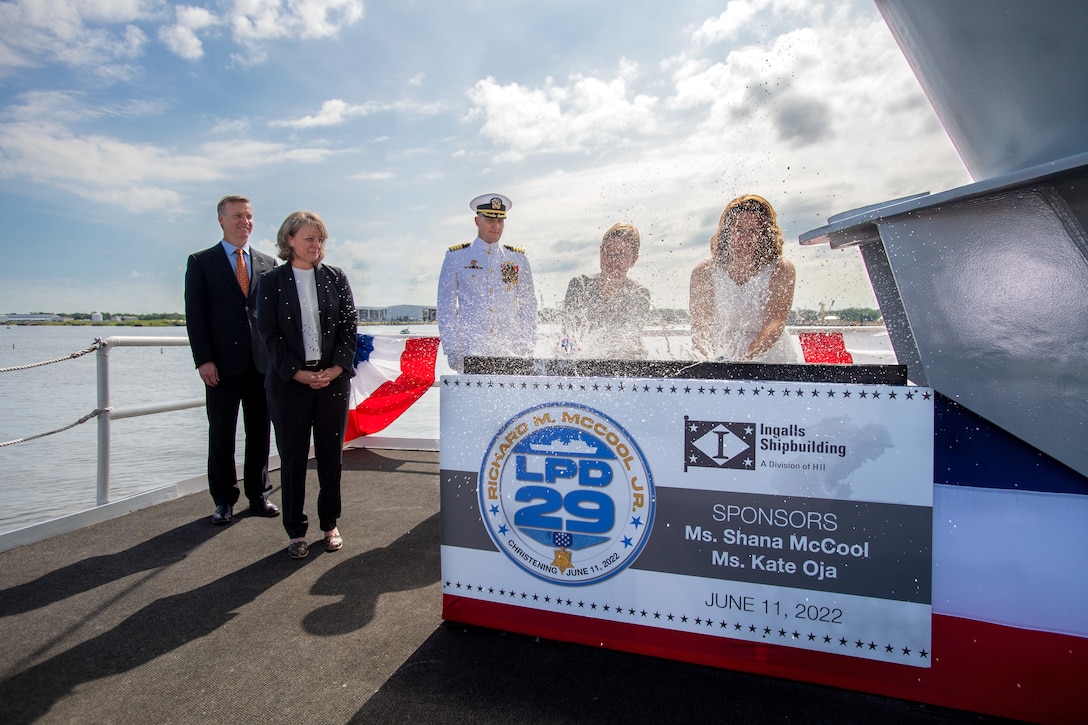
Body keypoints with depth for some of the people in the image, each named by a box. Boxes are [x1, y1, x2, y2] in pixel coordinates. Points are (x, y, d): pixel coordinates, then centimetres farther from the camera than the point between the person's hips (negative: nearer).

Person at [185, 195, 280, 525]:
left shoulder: (268, 264, 11)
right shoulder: (201, 262, 4)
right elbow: (194, 314, -1)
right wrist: (203, 360, -10)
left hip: (263, 362, 2)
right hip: (222, 364, -2)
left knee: (260, 432, 9)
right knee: (221, 434, 6)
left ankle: (258, 494, 22)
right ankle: (224, 500, 19)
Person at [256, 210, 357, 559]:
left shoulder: (335, 278, 7)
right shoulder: (272, 281, 3)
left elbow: (349, 326, 3)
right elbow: (269, 334, -2)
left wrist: (337, 368, -8)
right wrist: (297, 373, -11)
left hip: (334, 379, 2)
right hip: (289, 383, -1)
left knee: (331, 455, 8)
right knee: (292, 457, 6)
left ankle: (330, 524, 23)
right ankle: (296, 531, 19)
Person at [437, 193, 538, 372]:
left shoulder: (518, 258, 11)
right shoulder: (456, 257, 5)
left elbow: (528, 305, 12)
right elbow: (446, 307, 5)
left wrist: (527, 348, 4)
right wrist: (451, 349, -3)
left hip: (510, 351, 2)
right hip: (470, 349, -1)